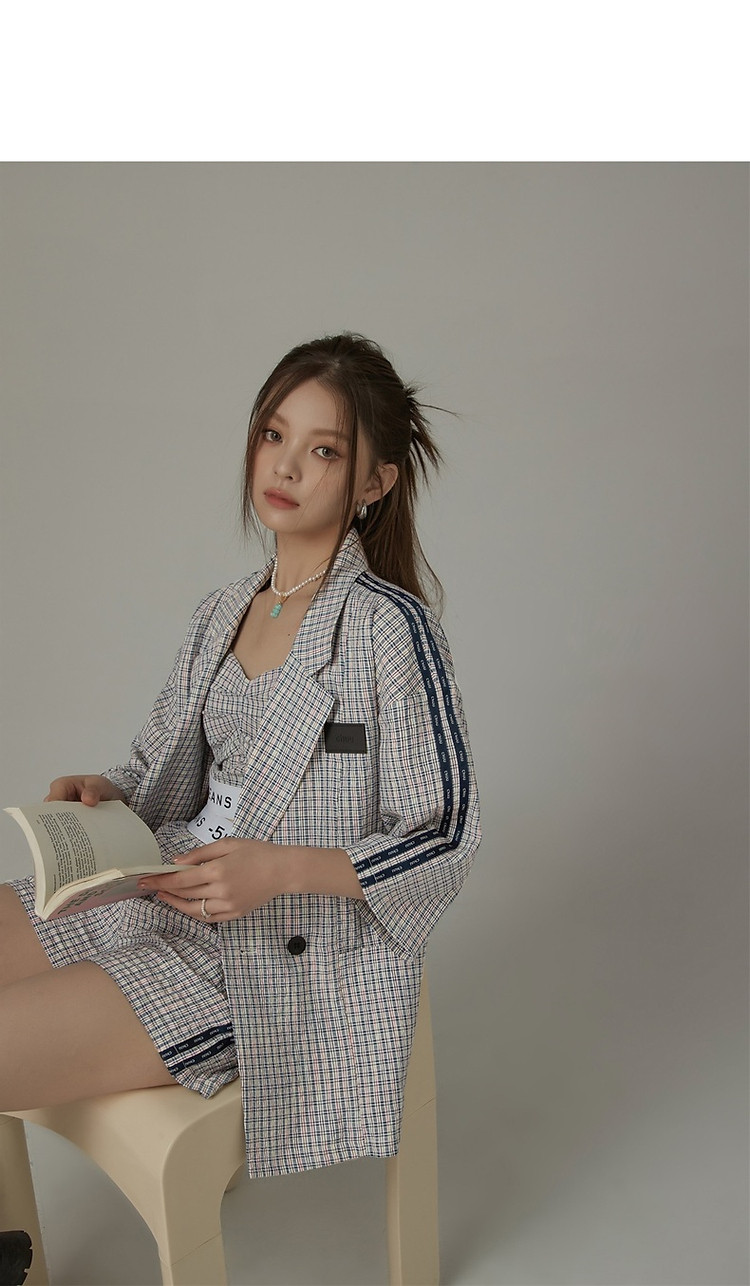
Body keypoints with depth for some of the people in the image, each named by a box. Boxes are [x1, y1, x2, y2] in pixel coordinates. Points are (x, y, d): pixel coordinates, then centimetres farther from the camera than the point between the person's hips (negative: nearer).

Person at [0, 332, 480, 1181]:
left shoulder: (388, 626, -14)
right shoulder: (223, 611, 9)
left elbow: (445, 839, -11)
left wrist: (280, 869, -21)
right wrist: (108, 793, -2)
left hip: (279, 951, -7)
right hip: (165, 896, 8)